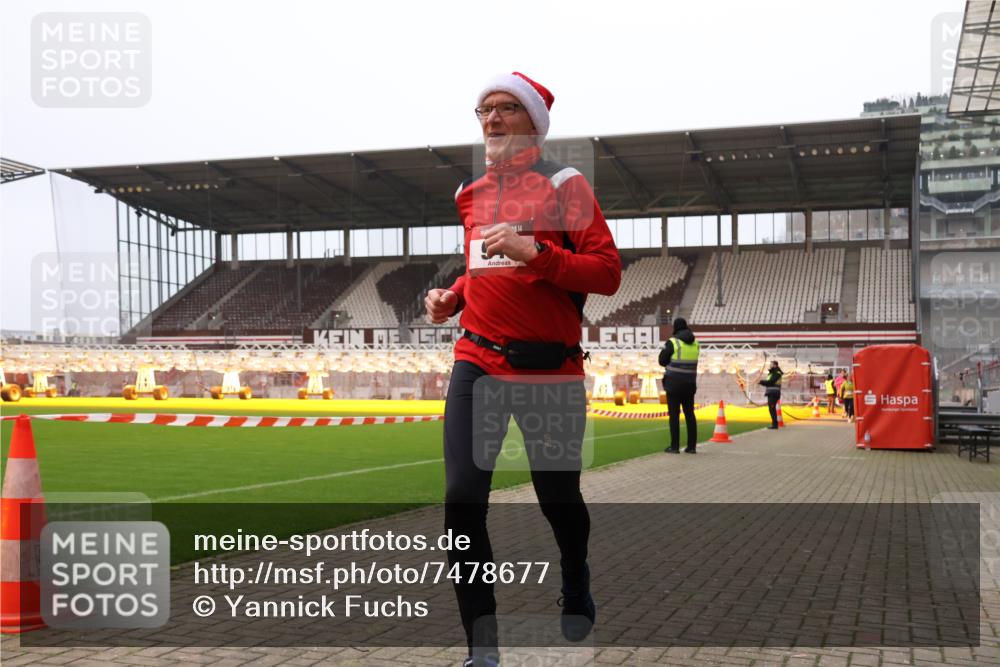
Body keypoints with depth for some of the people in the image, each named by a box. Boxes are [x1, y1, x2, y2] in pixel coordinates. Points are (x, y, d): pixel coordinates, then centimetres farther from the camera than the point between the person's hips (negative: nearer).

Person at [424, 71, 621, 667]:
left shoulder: (564, 185, -3)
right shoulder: (473, 193, 14)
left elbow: (608, 273, -10)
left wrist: (535, 252, -23)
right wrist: (453, 296, 8)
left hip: (550, 368, -4)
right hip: (478, 364, 4)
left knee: (559, 498, 10)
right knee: (462, 498, -10)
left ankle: (577, 601, 43)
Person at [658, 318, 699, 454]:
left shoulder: (672, 342, -11)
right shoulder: (695, 343, 7)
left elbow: (662, 361, -5)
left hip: (674, 383, -5)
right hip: (690, 383, 5)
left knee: (674, 414, -1)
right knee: (690, 414, 8)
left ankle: (674, 446, -1)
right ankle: (691, 446, 7)